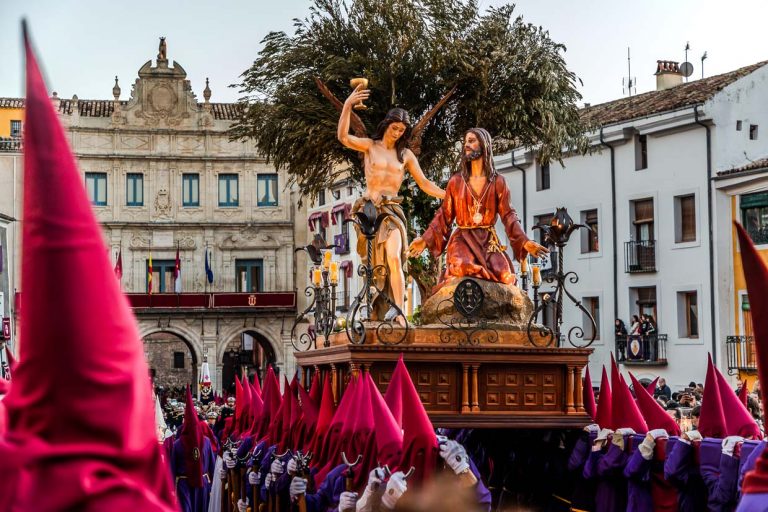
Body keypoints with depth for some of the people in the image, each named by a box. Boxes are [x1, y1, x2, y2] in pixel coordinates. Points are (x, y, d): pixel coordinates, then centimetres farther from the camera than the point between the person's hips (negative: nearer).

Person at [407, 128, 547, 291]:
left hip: (489, 241, 0)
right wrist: (425, 239, 1)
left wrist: (524, 241, -9)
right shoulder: (455, 181, 12)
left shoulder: (498, 182, 10)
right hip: (463, 240, 0)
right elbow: (444, 215, 13)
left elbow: (508, 215, 6)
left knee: (504, 276, -26)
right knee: (463, 269, -34)